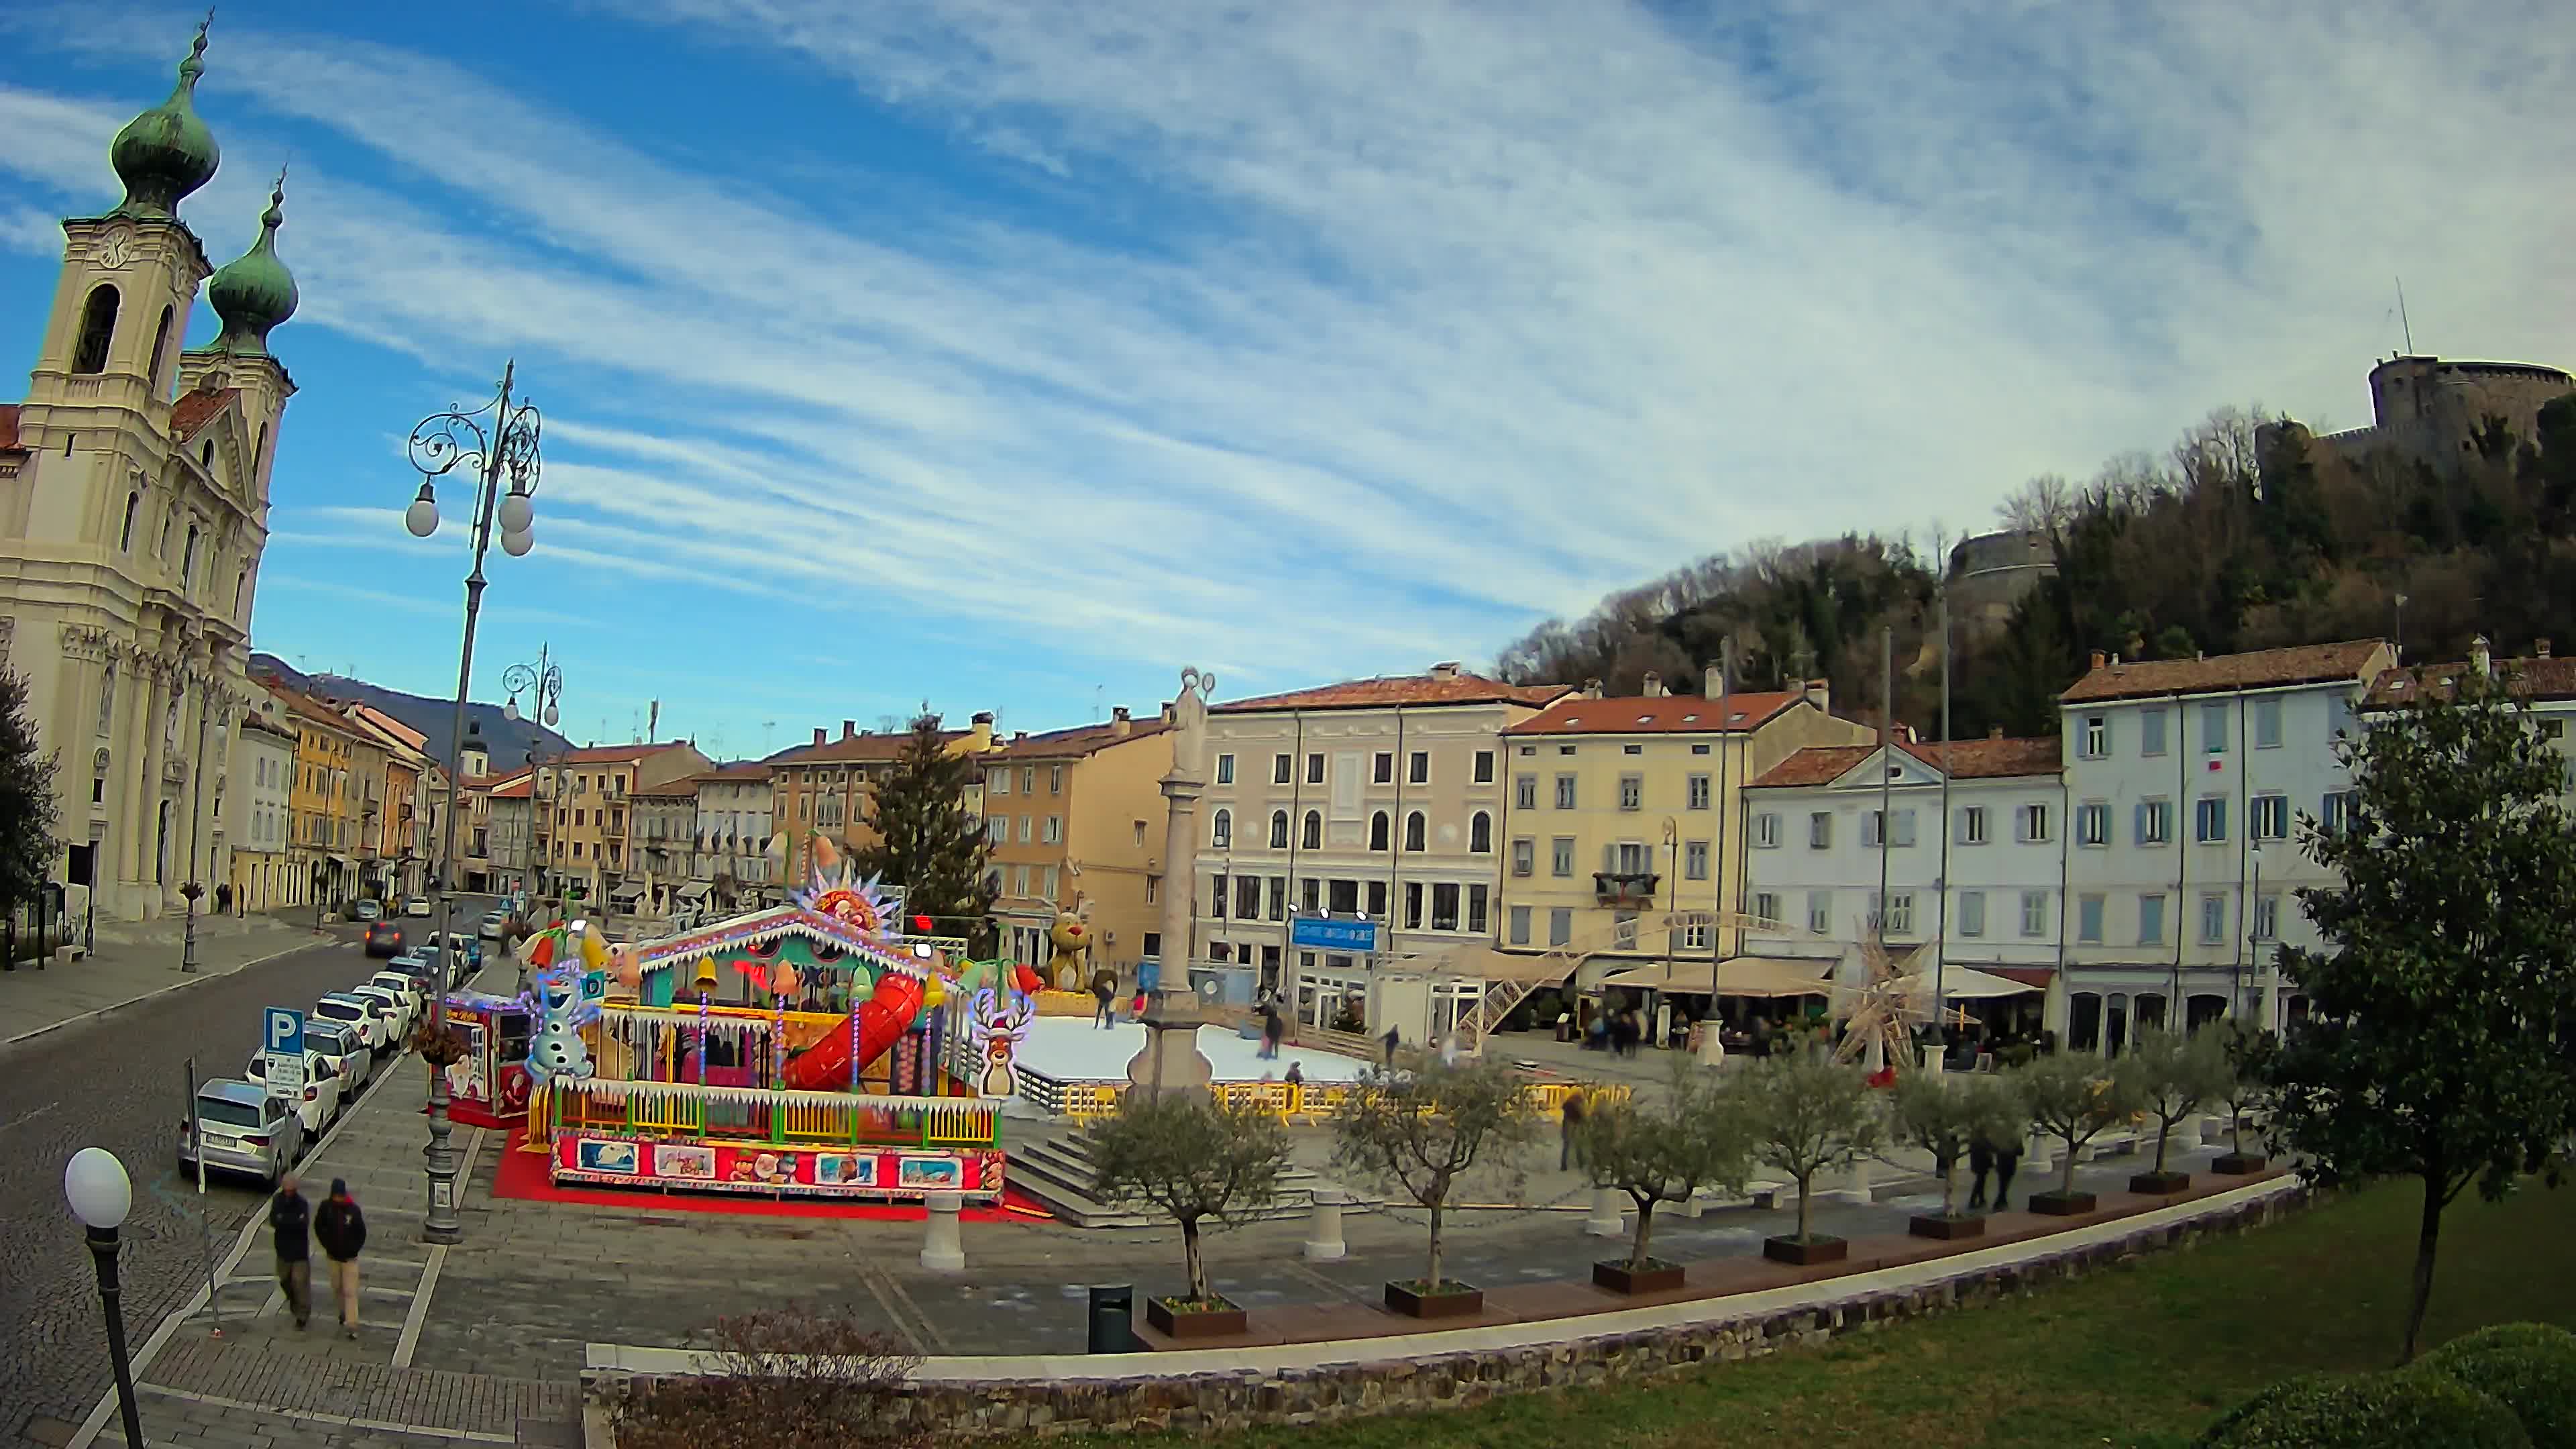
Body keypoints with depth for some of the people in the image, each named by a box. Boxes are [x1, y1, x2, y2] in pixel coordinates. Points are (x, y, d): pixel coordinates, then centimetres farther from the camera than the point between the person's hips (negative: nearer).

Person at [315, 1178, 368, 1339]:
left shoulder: (353, 1210, -16)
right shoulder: (326, 1207, -10)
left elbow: (362, 1233, -5)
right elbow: (319, 1227, 6)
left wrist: (354, 1249, -10)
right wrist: (327, 1245, 0)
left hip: (349, 1258, -3)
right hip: (333, 1256, 3)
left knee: (350, 1292, -5)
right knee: (337, 1289, 19)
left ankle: (351, 1326, -6)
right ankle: (344, 1313, 42)